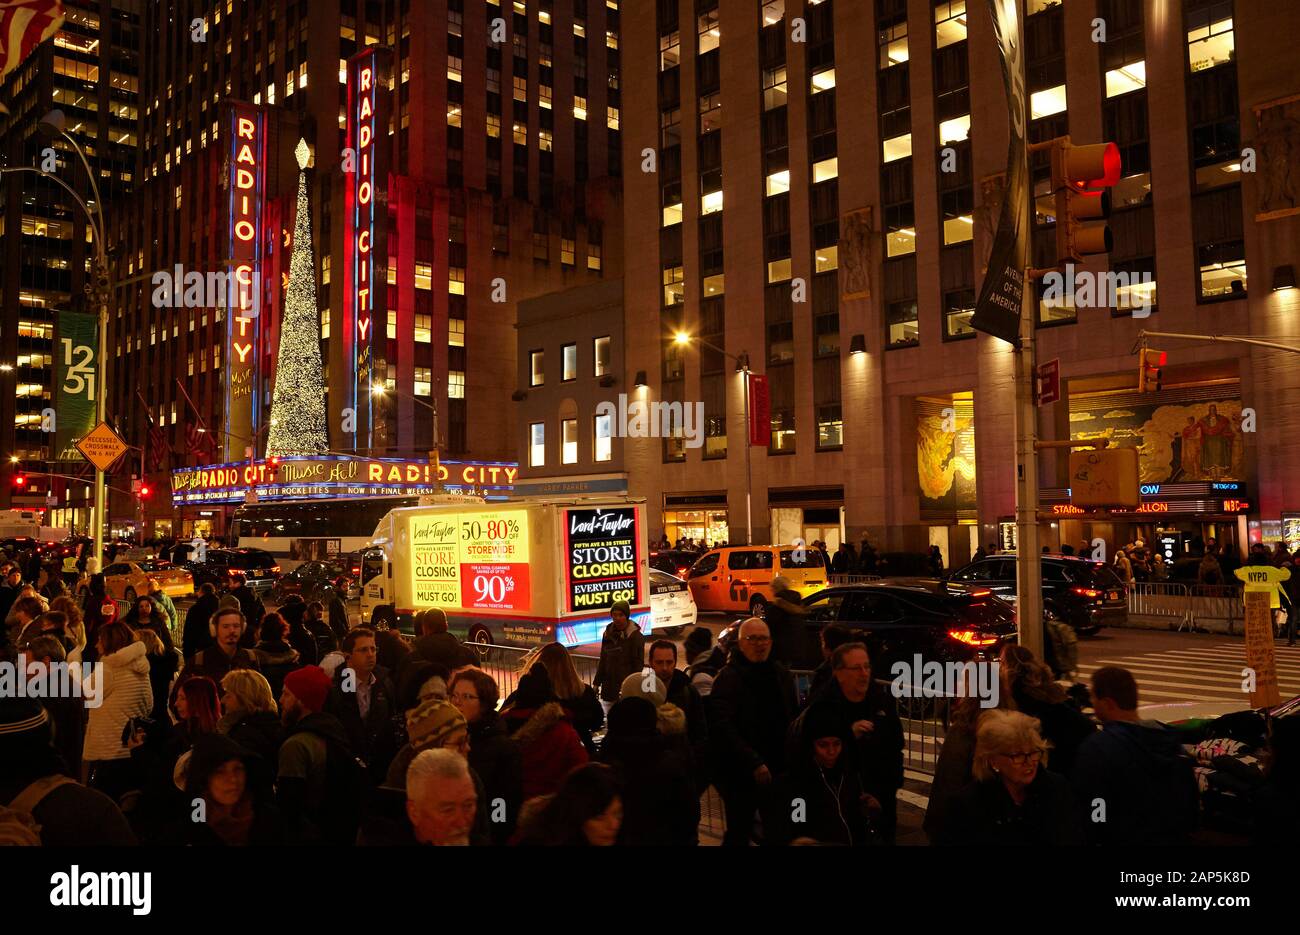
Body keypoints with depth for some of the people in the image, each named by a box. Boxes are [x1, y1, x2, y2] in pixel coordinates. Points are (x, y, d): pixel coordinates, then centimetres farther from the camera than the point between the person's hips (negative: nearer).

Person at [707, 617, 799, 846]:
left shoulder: (781, 675, 9)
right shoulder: (728, 678, -12)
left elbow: (793, 720, 18)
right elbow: (722, 729, -20)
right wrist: (754, 763, -24)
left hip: (778, 771, 6)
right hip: (740, 775, -5)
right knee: (739, 834, 4)